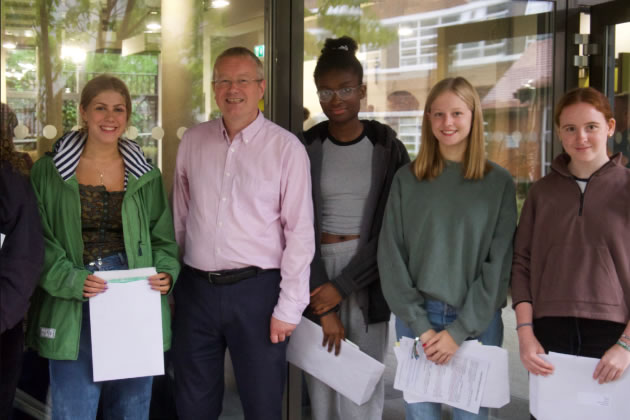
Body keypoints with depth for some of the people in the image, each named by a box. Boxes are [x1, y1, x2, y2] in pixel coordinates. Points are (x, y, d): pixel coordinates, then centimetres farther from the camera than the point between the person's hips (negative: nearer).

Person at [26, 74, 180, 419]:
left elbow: (162, 238, 12)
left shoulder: (145, 175, 9)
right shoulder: (49, 172, 3)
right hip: (72, 312, -2)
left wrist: (165, 272, -8)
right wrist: (71, 280, -16)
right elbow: (39, 242, -1)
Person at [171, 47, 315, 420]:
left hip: (256, 290, -3)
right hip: (196, 288, 4)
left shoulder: (286, 148, -7)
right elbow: (179, 219, 12)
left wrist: (289, 308, -9)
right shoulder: (193, 141, 5)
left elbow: (300, 232, -8)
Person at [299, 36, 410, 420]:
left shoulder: (388, 149, -1)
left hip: (368, 280, -1)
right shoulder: (306, 149, 1)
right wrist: (324, 309, -8)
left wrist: (343, 286, -10)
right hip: (317, 273, 1)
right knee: (322, 384, 5)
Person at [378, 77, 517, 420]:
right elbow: (391, 257, -1)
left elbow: (498, 263, -3)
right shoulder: (407, 179, 3)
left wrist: (459, 331, -10)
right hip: (415, 320, 1)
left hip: (477, 323, 0)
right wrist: (421, 326, -9)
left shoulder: (500, 183, 1)